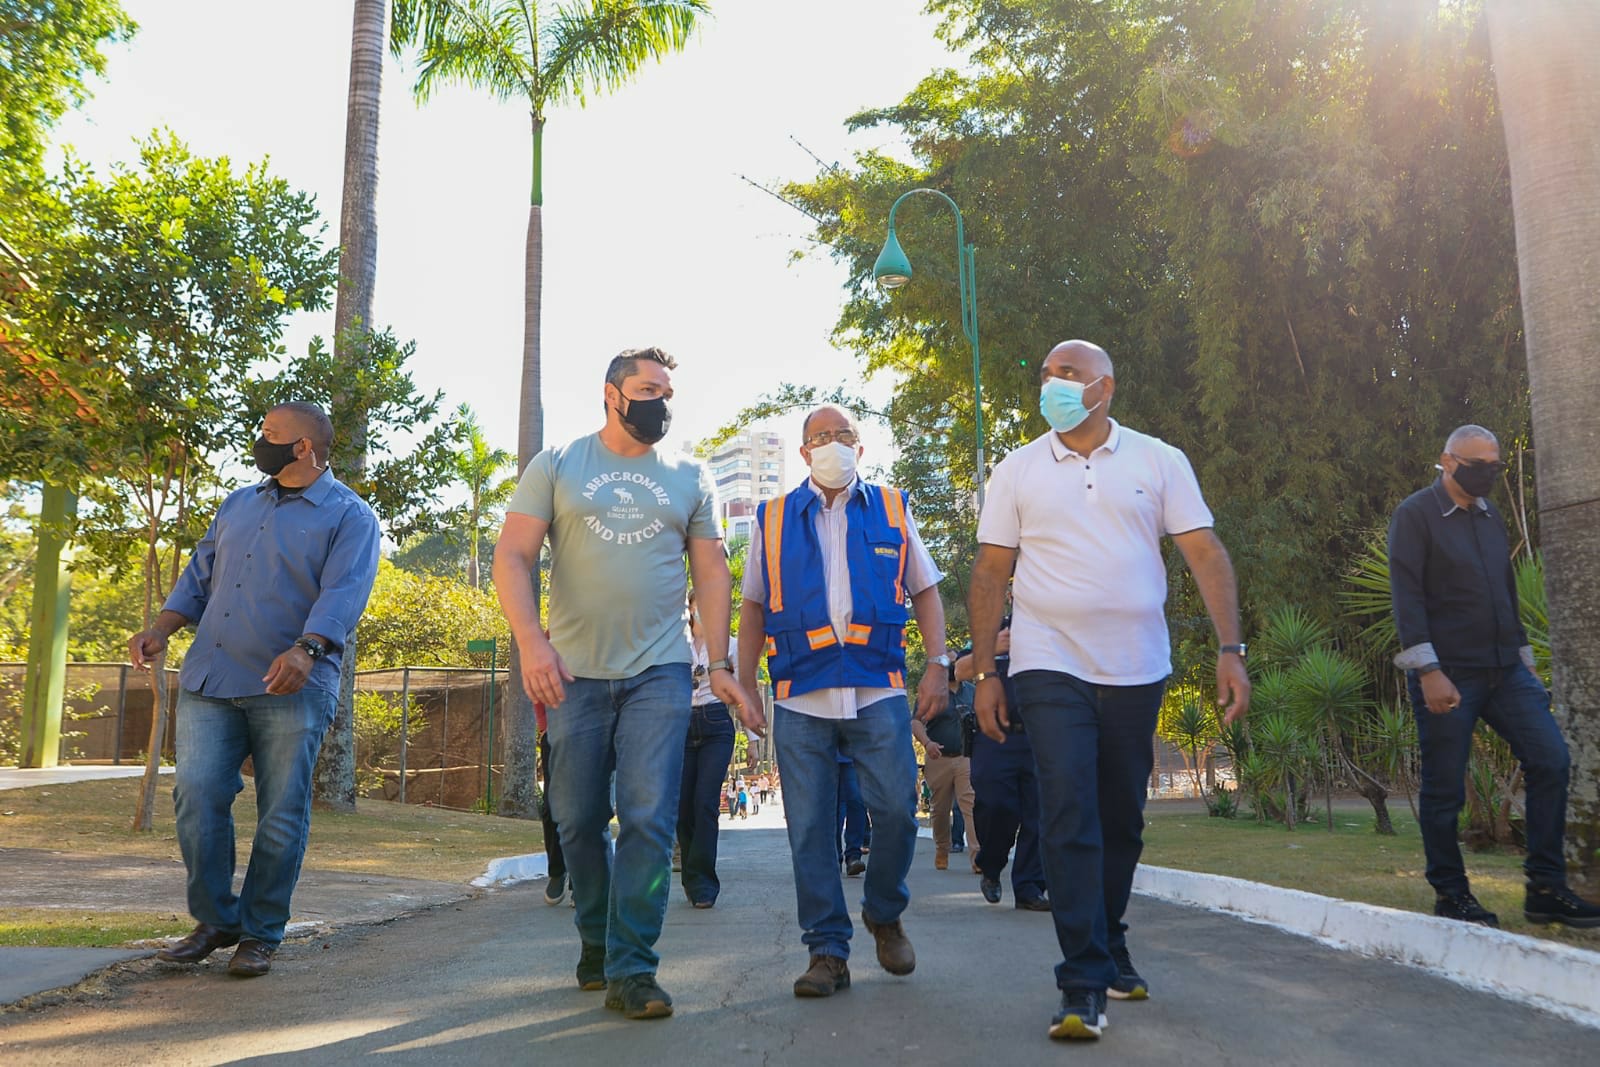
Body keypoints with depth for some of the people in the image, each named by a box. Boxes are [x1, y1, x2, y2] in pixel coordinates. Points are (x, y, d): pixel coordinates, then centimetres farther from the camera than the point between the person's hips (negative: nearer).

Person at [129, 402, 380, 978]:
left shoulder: (350, 516, -1)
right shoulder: (236, 505, 20)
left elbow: (343, 593, -15)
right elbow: (199, 578, 22)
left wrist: (306, 649, -32)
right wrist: (161, 629, 5)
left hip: (290, 691, -5)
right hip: (210, 680, 5)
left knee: (281, 817, 0)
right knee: (197, 799, 0)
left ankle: (260, 934, 14)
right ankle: (215, 920, 17)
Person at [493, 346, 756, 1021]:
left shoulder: (690, 478, 10)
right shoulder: (557, 466, 5)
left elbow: (711, 572, 9)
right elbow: (512, 557, -2)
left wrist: (720, 665, 0)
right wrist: (531, 642, -15)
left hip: (659, 671, 0)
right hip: (573, 672, 0)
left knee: (649, 820, -7)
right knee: (578, 821, 7)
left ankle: (630, 968, 0)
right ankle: (596, 940, 29)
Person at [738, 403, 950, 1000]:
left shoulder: (891, 510, 13)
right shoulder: (774, 519, 12)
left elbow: (925, 591, 13)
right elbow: (754, 608, 14)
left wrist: (937, 664, 1)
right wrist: (743, 685, 7)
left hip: (879, 691, 0)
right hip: (800, 698, 0)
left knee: (896, 809, -5)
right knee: (810, 829, 0)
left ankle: (884, 915, 21)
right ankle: (827, 951, 10)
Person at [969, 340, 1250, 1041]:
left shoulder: (1159, 462, 4)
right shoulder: (1017, 470, 5)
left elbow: (1206, 555, 0)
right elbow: (990, 574, 5)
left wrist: (1230, 649, -10)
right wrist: (983, 672, 0)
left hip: (1137, 670, 2)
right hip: (1051, 668, -1)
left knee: (1122, 822, 12)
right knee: (1069, 818, -11)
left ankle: (1110, 948, 31)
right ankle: (1084, 984, -7)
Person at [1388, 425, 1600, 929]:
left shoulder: (1491, 518, 16)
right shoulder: (1415, 515, -5)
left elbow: (1507, 594, 22)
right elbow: (1407, 596, -12)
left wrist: (1524, 657, 19)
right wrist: (1428, 671, -19)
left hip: (1504, 670, 7)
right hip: (1447, 674, -6)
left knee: (1551, 760, -3)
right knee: (1444, 788, -1)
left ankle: (1546, 888, 5)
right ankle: (1451, 895, 12)